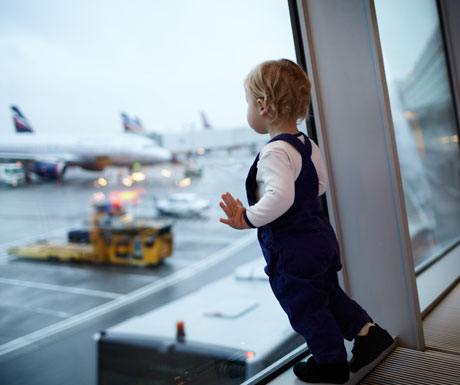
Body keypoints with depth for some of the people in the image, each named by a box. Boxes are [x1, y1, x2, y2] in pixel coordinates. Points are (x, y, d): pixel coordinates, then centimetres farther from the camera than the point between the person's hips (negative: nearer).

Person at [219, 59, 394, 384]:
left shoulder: (274, 152, -25)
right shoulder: (307, 144, 4)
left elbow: (280, 197, -38)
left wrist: (247, 219, -28)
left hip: (290, 251, -9)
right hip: (319, 235, 9)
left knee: (305, 308, 12)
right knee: (328, 294, 27)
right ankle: (368, 332, 26)